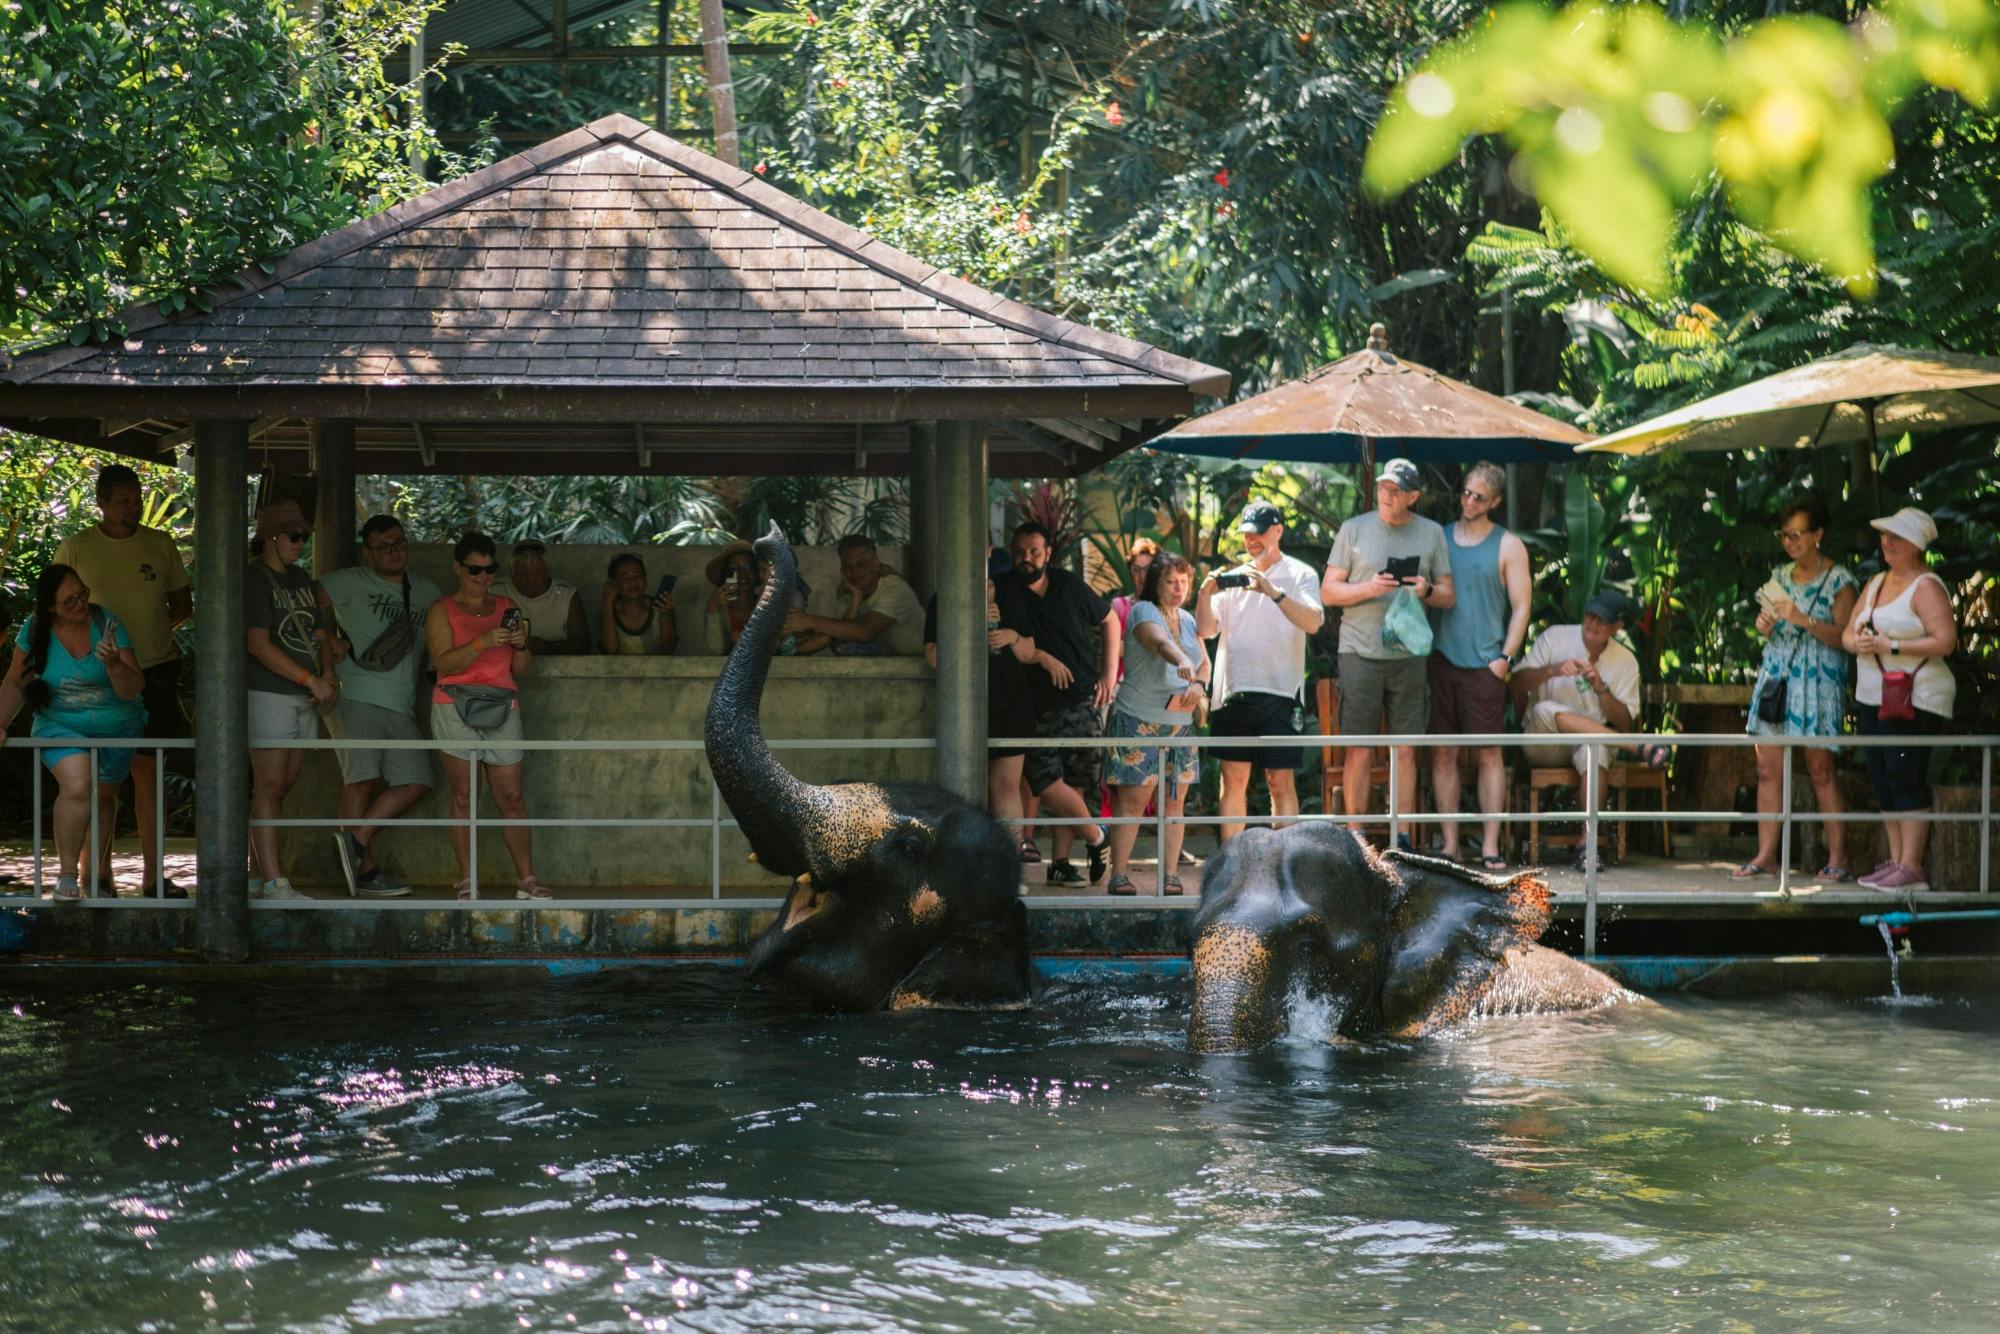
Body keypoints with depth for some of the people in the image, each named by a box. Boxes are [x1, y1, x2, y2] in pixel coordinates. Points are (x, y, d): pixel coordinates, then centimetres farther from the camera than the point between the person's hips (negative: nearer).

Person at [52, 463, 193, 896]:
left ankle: (153, 874, 7)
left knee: (148, 772, 5)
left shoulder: (160, 544, 7)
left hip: (155, 673, 2)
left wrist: (152, 631, 2)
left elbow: (182, 604, 16)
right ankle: (100, 874, 3)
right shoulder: (76, 548, 1)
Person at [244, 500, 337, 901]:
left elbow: (320, 634, 22)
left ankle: (260, 875, 11)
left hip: (305, 699, 8)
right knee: (269, 787, -10)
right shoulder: (252, 578, -7)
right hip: (268, 695, -8)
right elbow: (258, 644, -15)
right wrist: (311, 679, -17)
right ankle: (273, 882, -13)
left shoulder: (300, 579, 19)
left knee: (279, 790, 7)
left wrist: (328, 675, 1)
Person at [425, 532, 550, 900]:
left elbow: (522, 667, 14)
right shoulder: (442, 610, 4)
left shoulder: (506, 607, 16)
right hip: (456, 707, -3)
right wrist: (483, 642, -21)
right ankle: (466, 881, -1)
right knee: (463, 795, -4)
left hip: (501, 706, 3)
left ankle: (526, 880, 5)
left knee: (511, 797, 1)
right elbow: (444, 663, -10)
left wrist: (521, 645, -8)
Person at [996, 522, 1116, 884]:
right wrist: (1044, 659, -13)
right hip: (1035, 703, -1)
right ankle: (1097, 838, 8)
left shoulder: (1069, 586, 6)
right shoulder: (1003, 589, -1)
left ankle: (1059, 863, 9)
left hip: (1082, 700, 2)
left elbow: (1109, 620, 19)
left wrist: (1108, 675, 12)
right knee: (1047, 783, -14)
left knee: (1073, 785, -1)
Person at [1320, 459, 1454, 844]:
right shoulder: (1353, 529, 5)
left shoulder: (1431, 533, 10)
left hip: (1409, 654, 2)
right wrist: (1368, 589, -14)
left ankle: (1402, 839, 7)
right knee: (1360, 751, -2)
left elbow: (1448, 596, 12)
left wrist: (1427, 591, -10)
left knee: (1406, 751, 3)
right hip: (1360, 652, -2)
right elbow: (1329, 592, 4)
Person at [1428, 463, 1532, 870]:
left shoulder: (1508, 546, 5)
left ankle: (1490, 846, -1)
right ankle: (1450, 845, 5)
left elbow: (1521, 607, 3)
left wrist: (1504, 657, -6)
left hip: (1483, 664, -3)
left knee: (1489, 755, -3)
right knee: (1443, 754, 1)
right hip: (1439, 661, 3)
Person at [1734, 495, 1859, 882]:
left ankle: (1838, 856, 0)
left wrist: (1804, 621, -20)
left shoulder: (1838, 580, -5)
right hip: (1776, 674, 6)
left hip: (1817, 681, -6)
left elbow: (1844, 636, -10)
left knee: (1821, 770, -6)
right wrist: (1765, 627, 1)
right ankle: (1766, 855, 3)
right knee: (1768, 768, 1)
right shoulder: (1781, 576, 15)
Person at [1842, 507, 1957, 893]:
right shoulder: (1876, 584, 17)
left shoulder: (1926, 587, -8)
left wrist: (1891, 646, -19)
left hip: (1914, 699, -9)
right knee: (1883, 779, 8)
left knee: (1906, 778, -12)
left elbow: (1945, 641, -18)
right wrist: (1858, 642, -6)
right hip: (1873, 697, 9)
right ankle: (1895, 861, 13)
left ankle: (1911, 868, -12)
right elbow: (1847, 633, 18)